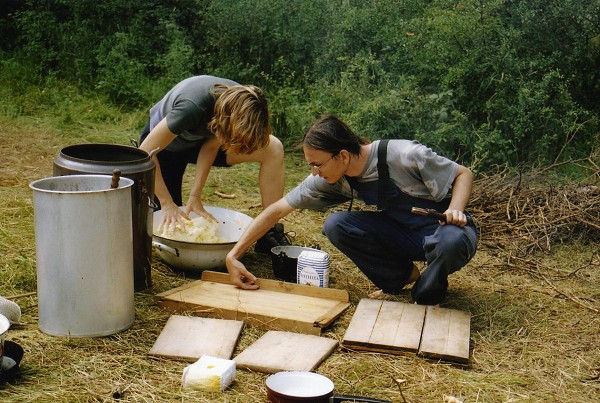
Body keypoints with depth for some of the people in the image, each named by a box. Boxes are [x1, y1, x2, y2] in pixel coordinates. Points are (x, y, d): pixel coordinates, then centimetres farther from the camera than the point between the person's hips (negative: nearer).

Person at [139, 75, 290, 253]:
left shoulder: (240, 101, -24)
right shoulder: (192, 106, -40)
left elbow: (211, 145, -13)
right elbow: (146, 152, -34)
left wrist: (195, 196, -19)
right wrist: (167, 204, -33)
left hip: (199, 138, 4)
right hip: (164, 144, -4)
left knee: (273, 149, -18)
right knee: (169, 224, -9)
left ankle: (270, 234, -13)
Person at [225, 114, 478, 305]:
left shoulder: (407, 157, -27)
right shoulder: (328, 177, -11)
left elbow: (464, 174, -14)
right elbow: (278, 210, -8)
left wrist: (455, 210, -34)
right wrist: (234, 256, -13)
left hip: (439, 231, -4)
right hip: (401, 232, 5)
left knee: (451, 241, -40)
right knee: (335, 226, -18)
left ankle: (428, 293, -6)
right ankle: (402, 276, 2)